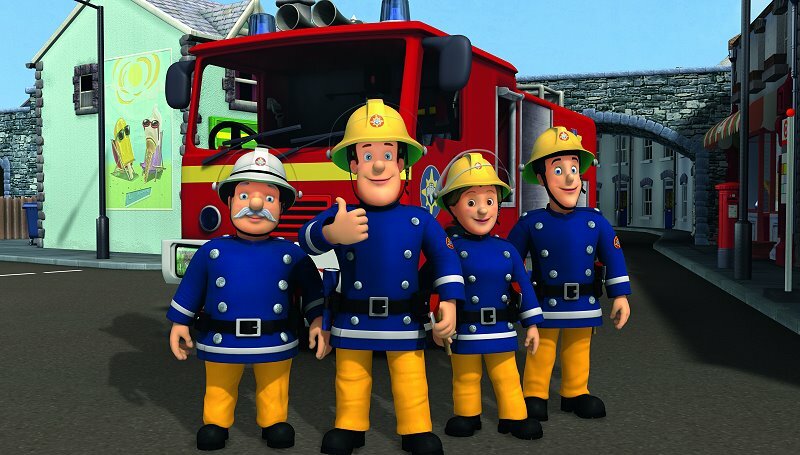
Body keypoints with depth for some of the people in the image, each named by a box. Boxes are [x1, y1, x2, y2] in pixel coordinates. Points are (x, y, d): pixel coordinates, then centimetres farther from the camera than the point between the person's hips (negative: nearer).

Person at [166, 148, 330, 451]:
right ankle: (216, 423, 37)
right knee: (219, 388, 17)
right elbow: (191, 288, 5)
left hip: (275, 342, 0)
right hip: (222, 342, 0)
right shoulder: (212, 251, -4)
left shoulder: (291, 254, -5)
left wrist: (318, 322, -4)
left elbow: (313, 288, 2)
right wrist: (179, 323, 7)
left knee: (274, 389, 16)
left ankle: (274, 422, 36)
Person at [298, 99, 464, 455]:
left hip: (404, 322, 0)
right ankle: (349, 427, 34)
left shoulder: (419, 219, -4)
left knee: (411, 379, 10)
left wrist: (449, 301, -7)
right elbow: (307, 239, -25)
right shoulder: (341, 214, -9)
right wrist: (331, 234, -48)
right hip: (353, 323, 0)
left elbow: (444, 257, 3)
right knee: (350, 378, 16)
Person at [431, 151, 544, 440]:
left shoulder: (506, 250, 0)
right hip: (465, 332, -3)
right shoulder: (451, 248, -13)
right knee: (466, 379, 15)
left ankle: (514, 417, 29)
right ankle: (467, 416, 33)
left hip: (502, 331, 3)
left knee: (507, 377, 15)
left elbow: (524, 287, 5)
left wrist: (532, 324, 5)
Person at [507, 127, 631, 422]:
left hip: (584, 305, 3)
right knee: (541, 352, 7)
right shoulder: (531, 223, -9)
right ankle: (534, 396, 22)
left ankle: (575, 394, 35)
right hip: (546, 306, -3)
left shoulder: (595, 221, -2)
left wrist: (620, 296, 2)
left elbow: (613, 258, 3)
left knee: (578, 351, 18)